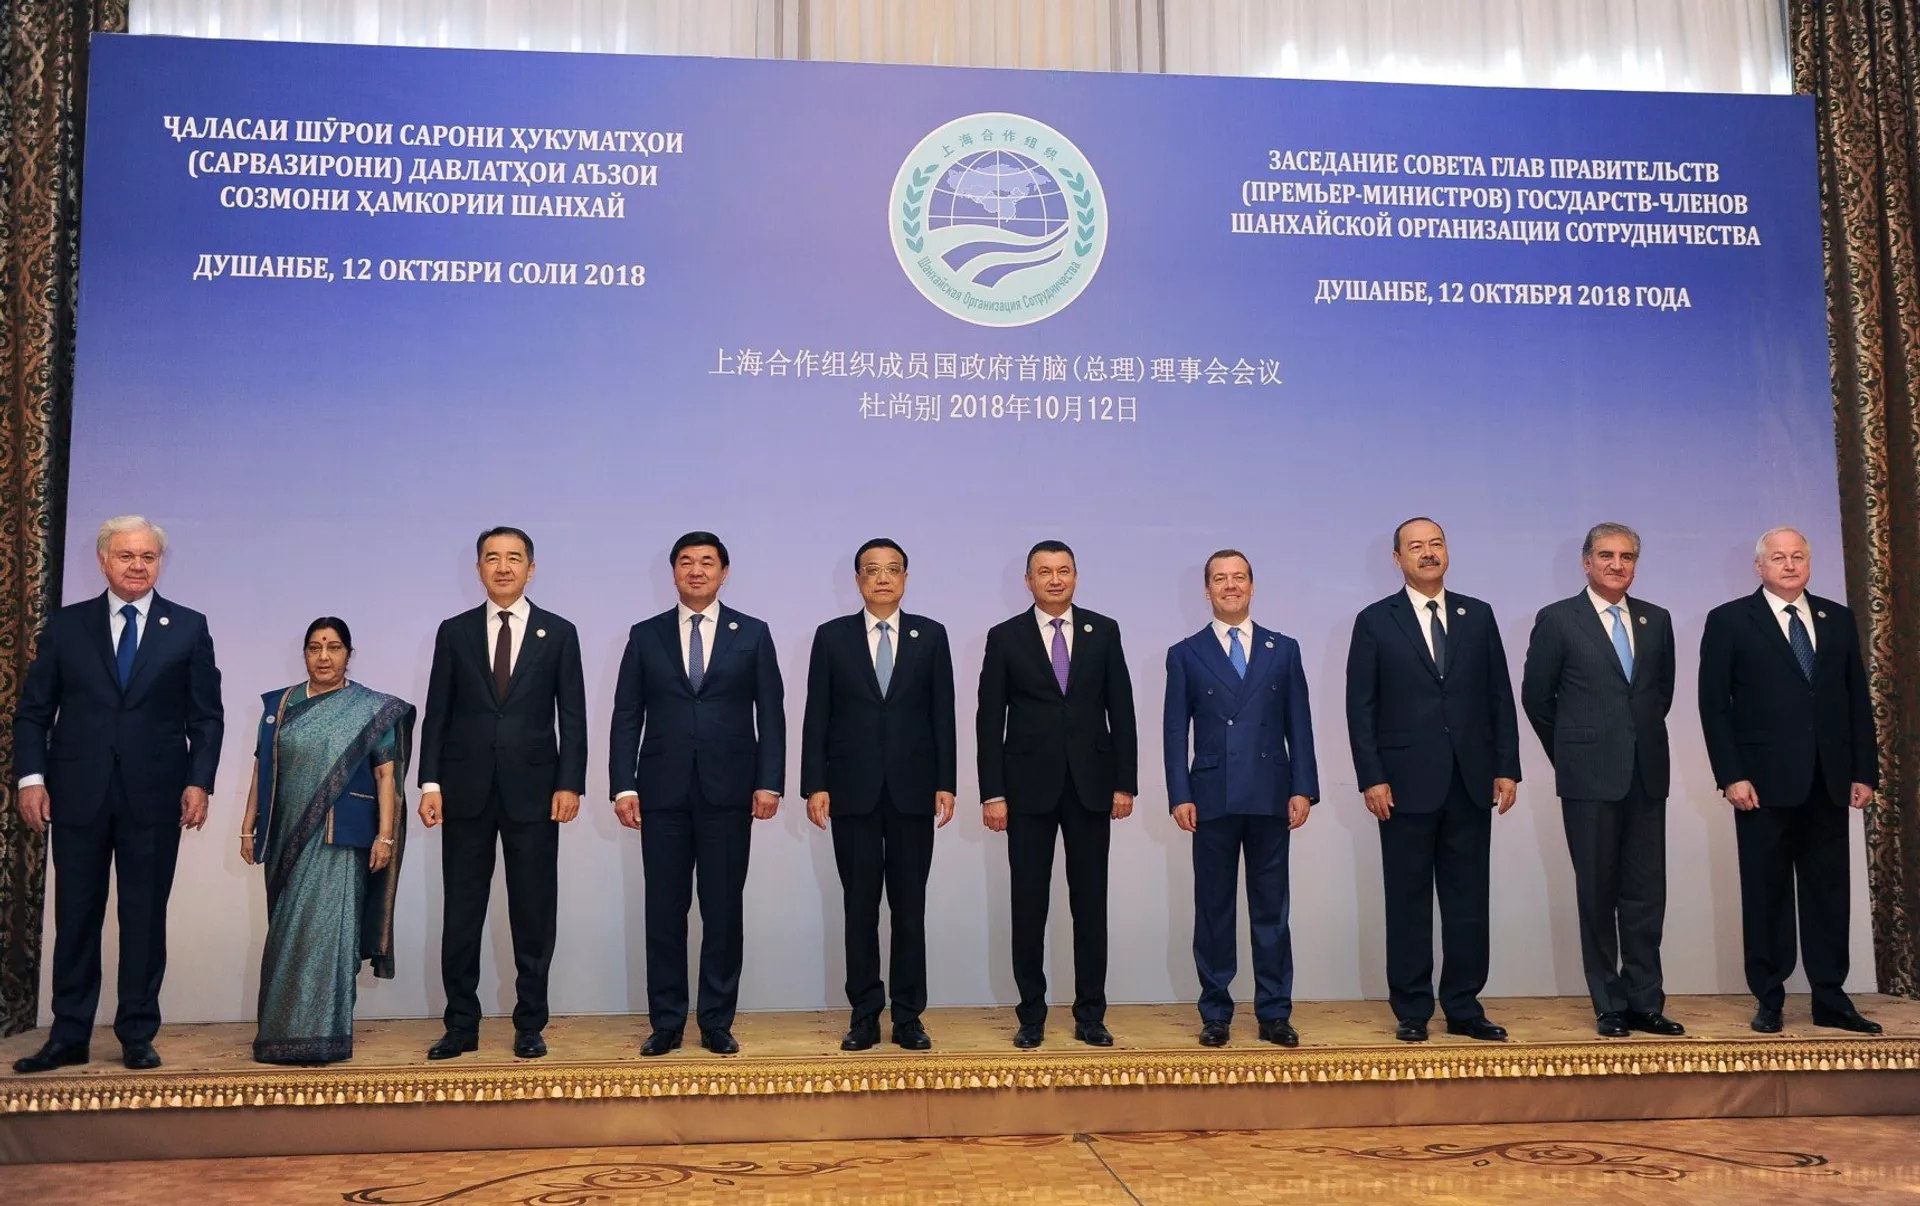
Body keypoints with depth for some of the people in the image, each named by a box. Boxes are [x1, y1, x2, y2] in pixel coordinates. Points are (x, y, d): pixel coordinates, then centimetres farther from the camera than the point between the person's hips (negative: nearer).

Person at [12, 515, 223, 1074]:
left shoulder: (188, 627, 6)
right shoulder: (65, 625, 8)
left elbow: (206, 717, 4)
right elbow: (32, 711, 7)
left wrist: (199, 782, -6)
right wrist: (31, 777, -4)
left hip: (153, 797, -1)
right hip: (78, 796, 1)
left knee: (146, 918, 5)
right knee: (75, 917, 7)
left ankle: (138, 1037, 14)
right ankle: (68, 1037, 16)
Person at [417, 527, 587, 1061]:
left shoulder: (559, 633, 5)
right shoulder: (454, 632, 8)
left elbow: (572, 717, 2)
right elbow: (437, 713, 6)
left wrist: (569, 784, -7)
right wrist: (430, 783, -3)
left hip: (533, 790, -1)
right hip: (466, 791, 1)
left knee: (533, 915, 4)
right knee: (461, 913, 5)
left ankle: (530, 1025, 14)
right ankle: (461, 1025, 15)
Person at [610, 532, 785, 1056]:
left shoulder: (753, 634, 6)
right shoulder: (645, 635, 8)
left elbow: (770, 714, 3)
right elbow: (627, 716, 5)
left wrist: (769, 782, -6)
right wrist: (623, 786, -3)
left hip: (728, 792, -1)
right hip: (663, 792, 1)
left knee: (724, 910, 3)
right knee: (664, 911, 5)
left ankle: (718, 1022, 13)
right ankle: (666, 1023, 14)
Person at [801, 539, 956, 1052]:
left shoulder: (931, 635, 6)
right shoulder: (832, 636, 5)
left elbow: (943, 714, 4)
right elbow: (816, 716, 3)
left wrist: (945, 783, -2)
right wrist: (814, 785, -4)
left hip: (912, 791, 0)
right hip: (853, 792, 0)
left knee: (909, 908, 4)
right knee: (859, 908, 5)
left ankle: (908, 1017, 12)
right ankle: (865, 1016, 13)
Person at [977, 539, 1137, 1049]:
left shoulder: (1103, 631, 5)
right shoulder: (1005, 637, 1)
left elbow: (1121, 710, 5)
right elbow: (990, 720, -1)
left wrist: (1125, 782, 0)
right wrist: (991, 793, -6)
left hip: (1091, 784, 1)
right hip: (1029, 787, -1)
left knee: (1090, 902, 6)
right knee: (1029, 905, 3)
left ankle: (1091, 1015, 14)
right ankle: (1031, 1016, 14)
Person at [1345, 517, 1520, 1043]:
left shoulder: (1478, 615, 9)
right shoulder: (1375, 622, 1)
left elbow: (1500, 697, 9)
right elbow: (1361, 707, -2)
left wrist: (1507, 768, 2)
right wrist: (1372, 778, -9)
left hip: (1471, 782, 3)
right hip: (1407, 783, -3)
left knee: (1468, 901, 7)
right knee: (1409, 902, 5)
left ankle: (1464, 1009, 17)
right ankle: (1412, 1012, 13)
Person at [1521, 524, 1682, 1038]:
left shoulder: (1657, 620, 11)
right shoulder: (1557, 619, -2)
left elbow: (1664, 688, 20)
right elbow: (1536, 696, 3)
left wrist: (1642, 738, 15)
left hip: (1647, 773, 4)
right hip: (1589, 777, -4)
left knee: (1646, 893, 5)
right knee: (1597, 893, 3)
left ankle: (1645, 1002, 13)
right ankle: (1610, 1007, 11)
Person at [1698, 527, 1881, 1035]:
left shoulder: (1838, 619, 11)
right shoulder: (1729, 621, 0)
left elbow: (1858, 699, 11)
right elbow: (1714, 705, -4)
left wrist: (1865, 771, 5)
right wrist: (1732, 776, -11)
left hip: (1829, 781, 3)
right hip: (1765, 782, -3)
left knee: (1828, 892, 7)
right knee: (1766, 894, 5)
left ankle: (1831, 1000, 16)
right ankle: (1769, 1000, 13)